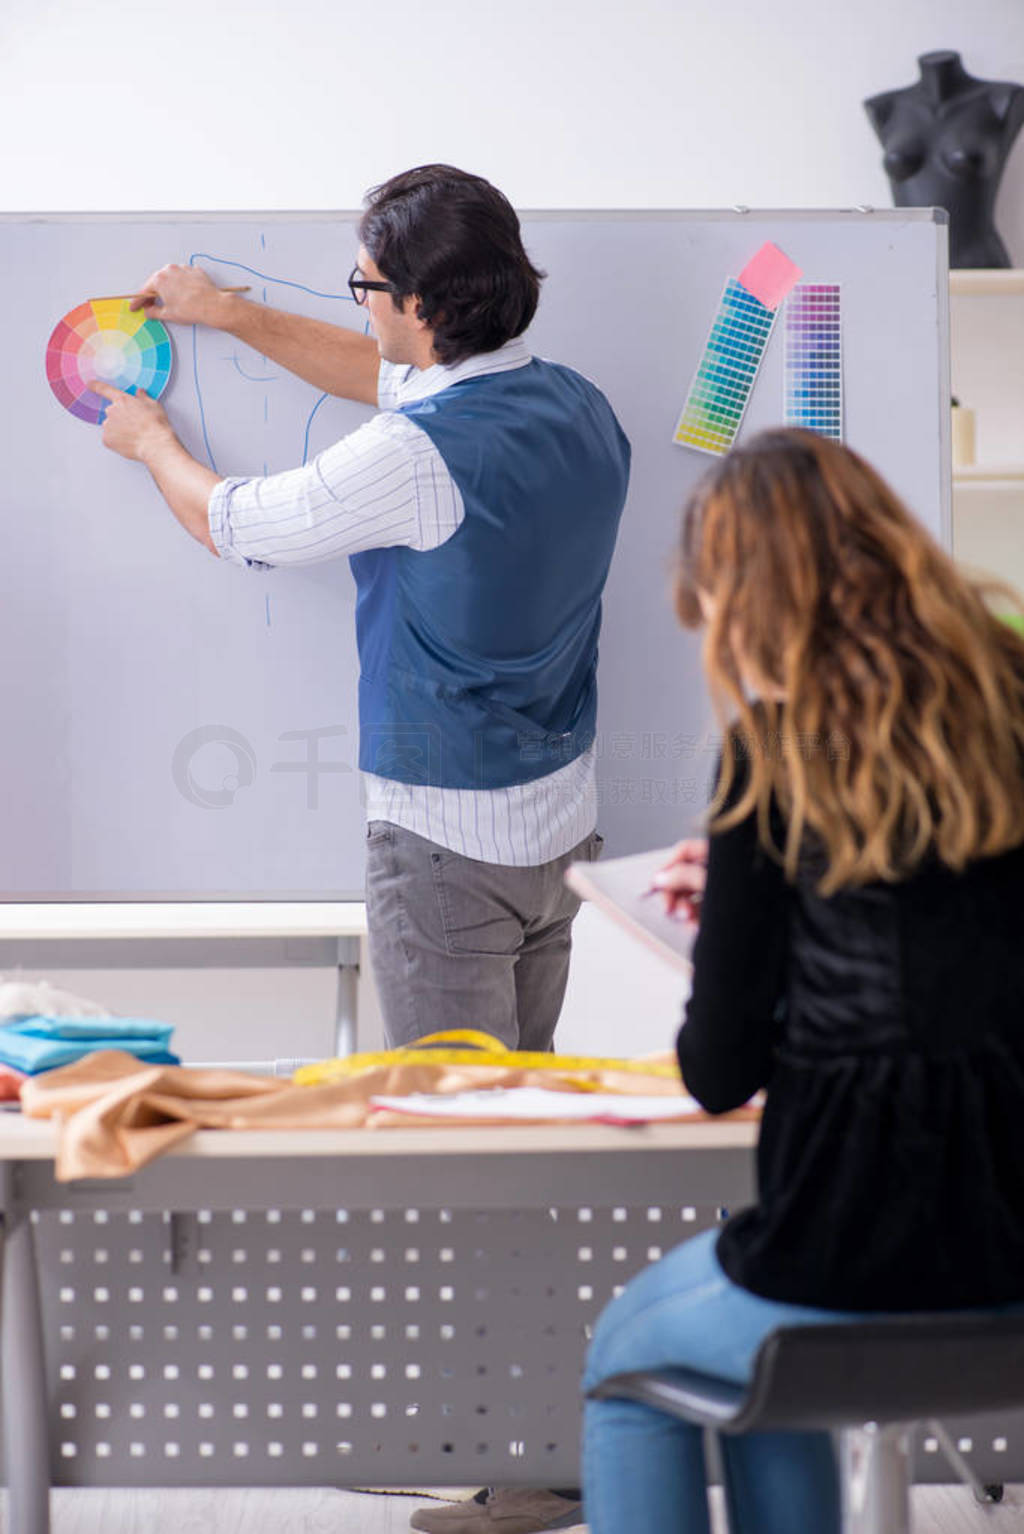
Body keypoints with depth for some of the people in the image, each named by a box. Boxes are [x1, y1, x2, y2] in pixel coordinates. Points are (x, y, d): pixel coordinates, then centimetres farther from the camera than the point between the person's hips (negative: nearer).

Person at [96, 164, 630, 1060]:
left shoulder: (417, 457, -24)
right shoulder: (578, 407, 2)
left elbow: (227, 524, -7)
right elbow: (388, 376, 19)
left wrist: (150, 441, 14)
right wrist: (227, 313, 27)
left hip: (450, 840, -8)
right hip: (565, 824, 8)